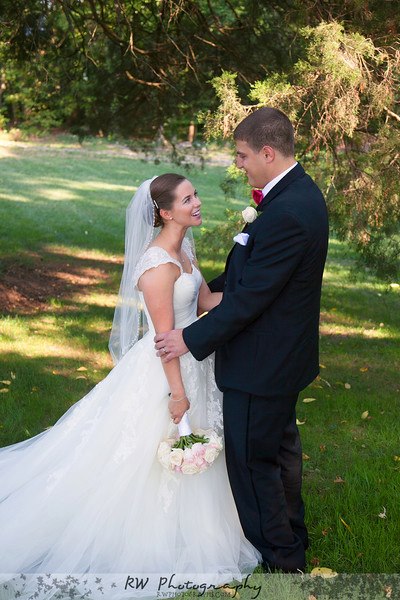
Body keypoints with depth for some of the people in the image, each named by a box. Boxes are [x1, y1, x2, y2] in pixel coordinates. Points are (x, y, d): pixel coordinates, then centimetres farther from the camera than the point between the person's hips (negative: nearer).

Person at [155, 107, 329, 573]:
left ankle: (280, 560, 21)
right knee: (280, 447, 25)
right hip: (286, 355, 10)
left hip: (261, 364, -10)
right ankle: (292, 536, 44)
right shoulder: (300, 192, 3)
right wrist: (213, 286, 18)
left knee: (251, 460, 5)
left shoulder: (287, 213, -29)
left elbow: (250, 297, -26)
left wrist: (191, 339, -17)